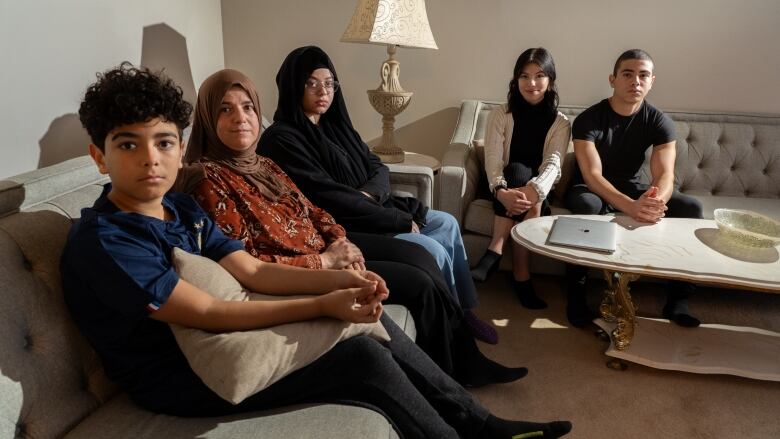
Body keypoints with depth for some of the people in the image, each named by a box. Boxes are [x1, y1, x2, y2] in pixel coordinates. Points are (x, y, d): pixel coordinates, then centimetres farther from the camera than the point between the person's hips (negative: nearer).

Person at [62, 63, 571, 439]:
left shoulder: (182, 207, 5)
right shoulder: (103, 241, -20)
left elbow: (251, 271, 0)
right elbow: (208, 313, -24)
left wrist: (337, 279, -14)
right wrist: (321, 306, -24)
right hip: (181, 378, -7)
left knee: (372, 321, -1)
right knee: (365, 357, -18)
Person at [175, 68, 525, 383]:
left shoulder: (261, 164, 9)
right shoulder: (208, 180, -17)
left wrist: (339, 239, -7)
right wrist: (324, 261, -20)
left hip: (323, 244, 8)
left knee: (418, 255, -2)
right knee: (420, 283, -10)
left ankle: (467, 360, 12)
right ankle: (453, 377, 15)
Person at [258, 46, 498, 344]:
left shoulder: (335, 124, 11)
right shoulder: (281, 139, -15)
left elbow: (378, 168, 10)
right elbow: (329, 198, -21)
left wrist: (367, 195, -15)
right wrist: (399, 220, -17)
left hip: (370, 211, 9)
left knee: (447, 224, 4)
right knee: (433, 251, -18)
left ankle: (464, 311, 15)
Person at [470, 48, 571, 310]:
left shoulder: (560, 123, 1)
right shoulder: (500, 115, 0)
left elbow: (553, 163, -15)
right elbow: (493, 160, -13)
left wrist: (532, 191, -38)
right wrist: (502, 192, -36)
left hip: (540, 193, 1)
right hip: (507, 188, 0)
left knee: (530, 201, -35)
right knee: (519, 171, -34)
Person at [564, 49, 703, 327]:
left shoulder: (660, 122, -8)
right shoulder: (588, 120, -20)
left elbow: (665, 174, -21)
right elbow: (592, 176, -32)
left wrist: (656, 199, -47)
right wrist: (631, 207, -50)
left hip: (631, 188, 4)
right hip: (592, 189, -4)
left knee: (690, 208, -18)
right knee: (586, 205, -39)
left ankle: (677, 299, -9)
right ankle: (576, 293, -25)